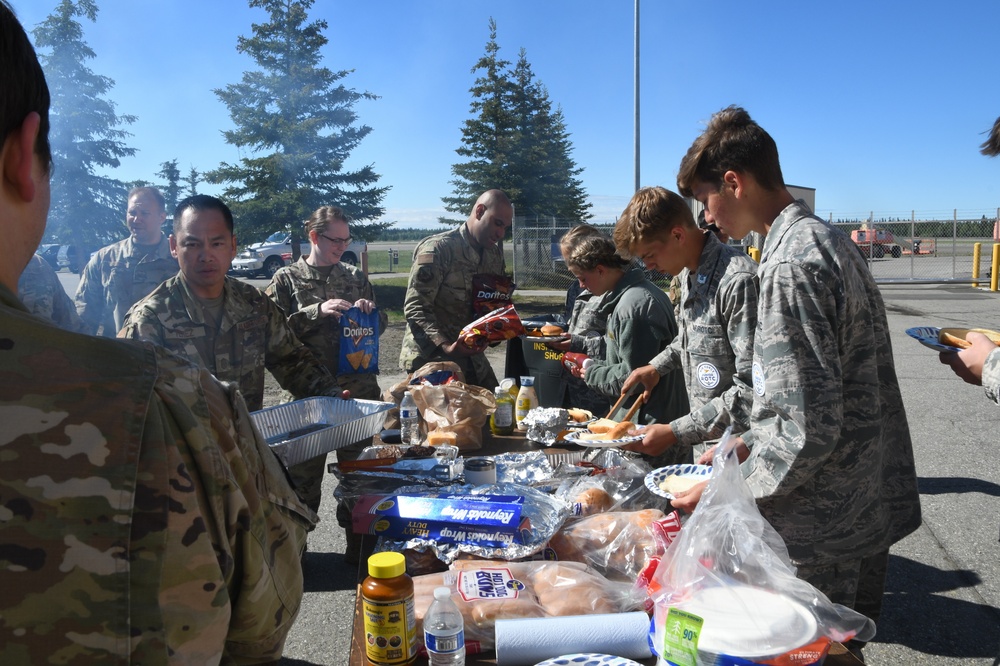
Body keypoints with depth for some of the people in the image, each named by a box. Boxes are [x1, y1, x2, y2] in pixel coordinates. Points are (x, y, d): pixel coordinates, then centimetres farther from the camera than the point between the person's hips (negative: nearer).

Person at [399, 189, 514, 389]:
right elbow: (415, 308, -19)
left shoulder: (495, 256, 8)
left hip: (472, 359, 7)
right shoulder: (437, 249, -15)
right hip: (431, 360, -7)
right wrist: (446, 347, -32)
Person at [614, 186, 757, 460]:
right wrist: (657, 366, 11)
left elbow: (751, 389, -26)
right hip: (702, 438, 8)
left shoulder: (738, 281, -24)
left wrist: (676, 432, -24)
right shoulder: (688, 272, 4)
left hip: (735, 447, -8)